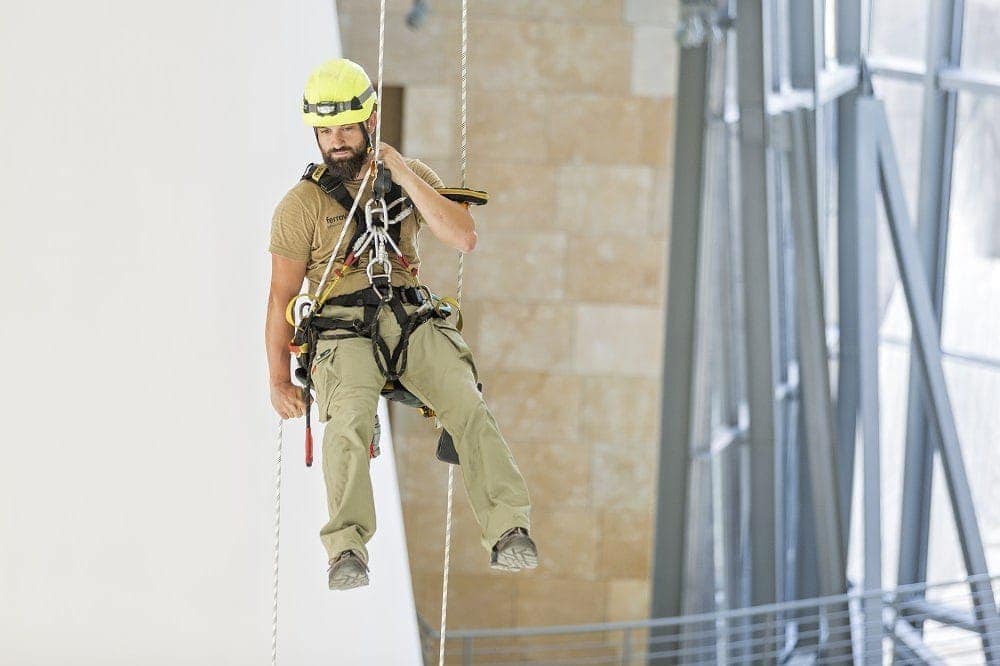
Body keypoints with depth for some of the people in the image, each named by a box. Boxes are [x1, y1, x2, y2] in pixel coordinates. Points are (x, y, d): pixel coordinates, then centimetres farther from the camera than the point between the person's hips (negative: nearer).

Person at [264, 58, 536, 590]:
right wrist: (278, 380, 4)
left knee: (468, 407, -24)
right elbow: (281, 294, 6)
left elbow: (463, 238, -1)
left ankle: (508, 532, -27)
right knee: (350, 421, -32)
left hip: (414, 321, 2)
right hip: (344, 333, -2)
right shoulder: (301, 205, 4)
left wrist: (404, 178, -7)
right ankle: (347, 551, -32)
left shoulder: (412, 176, 12)